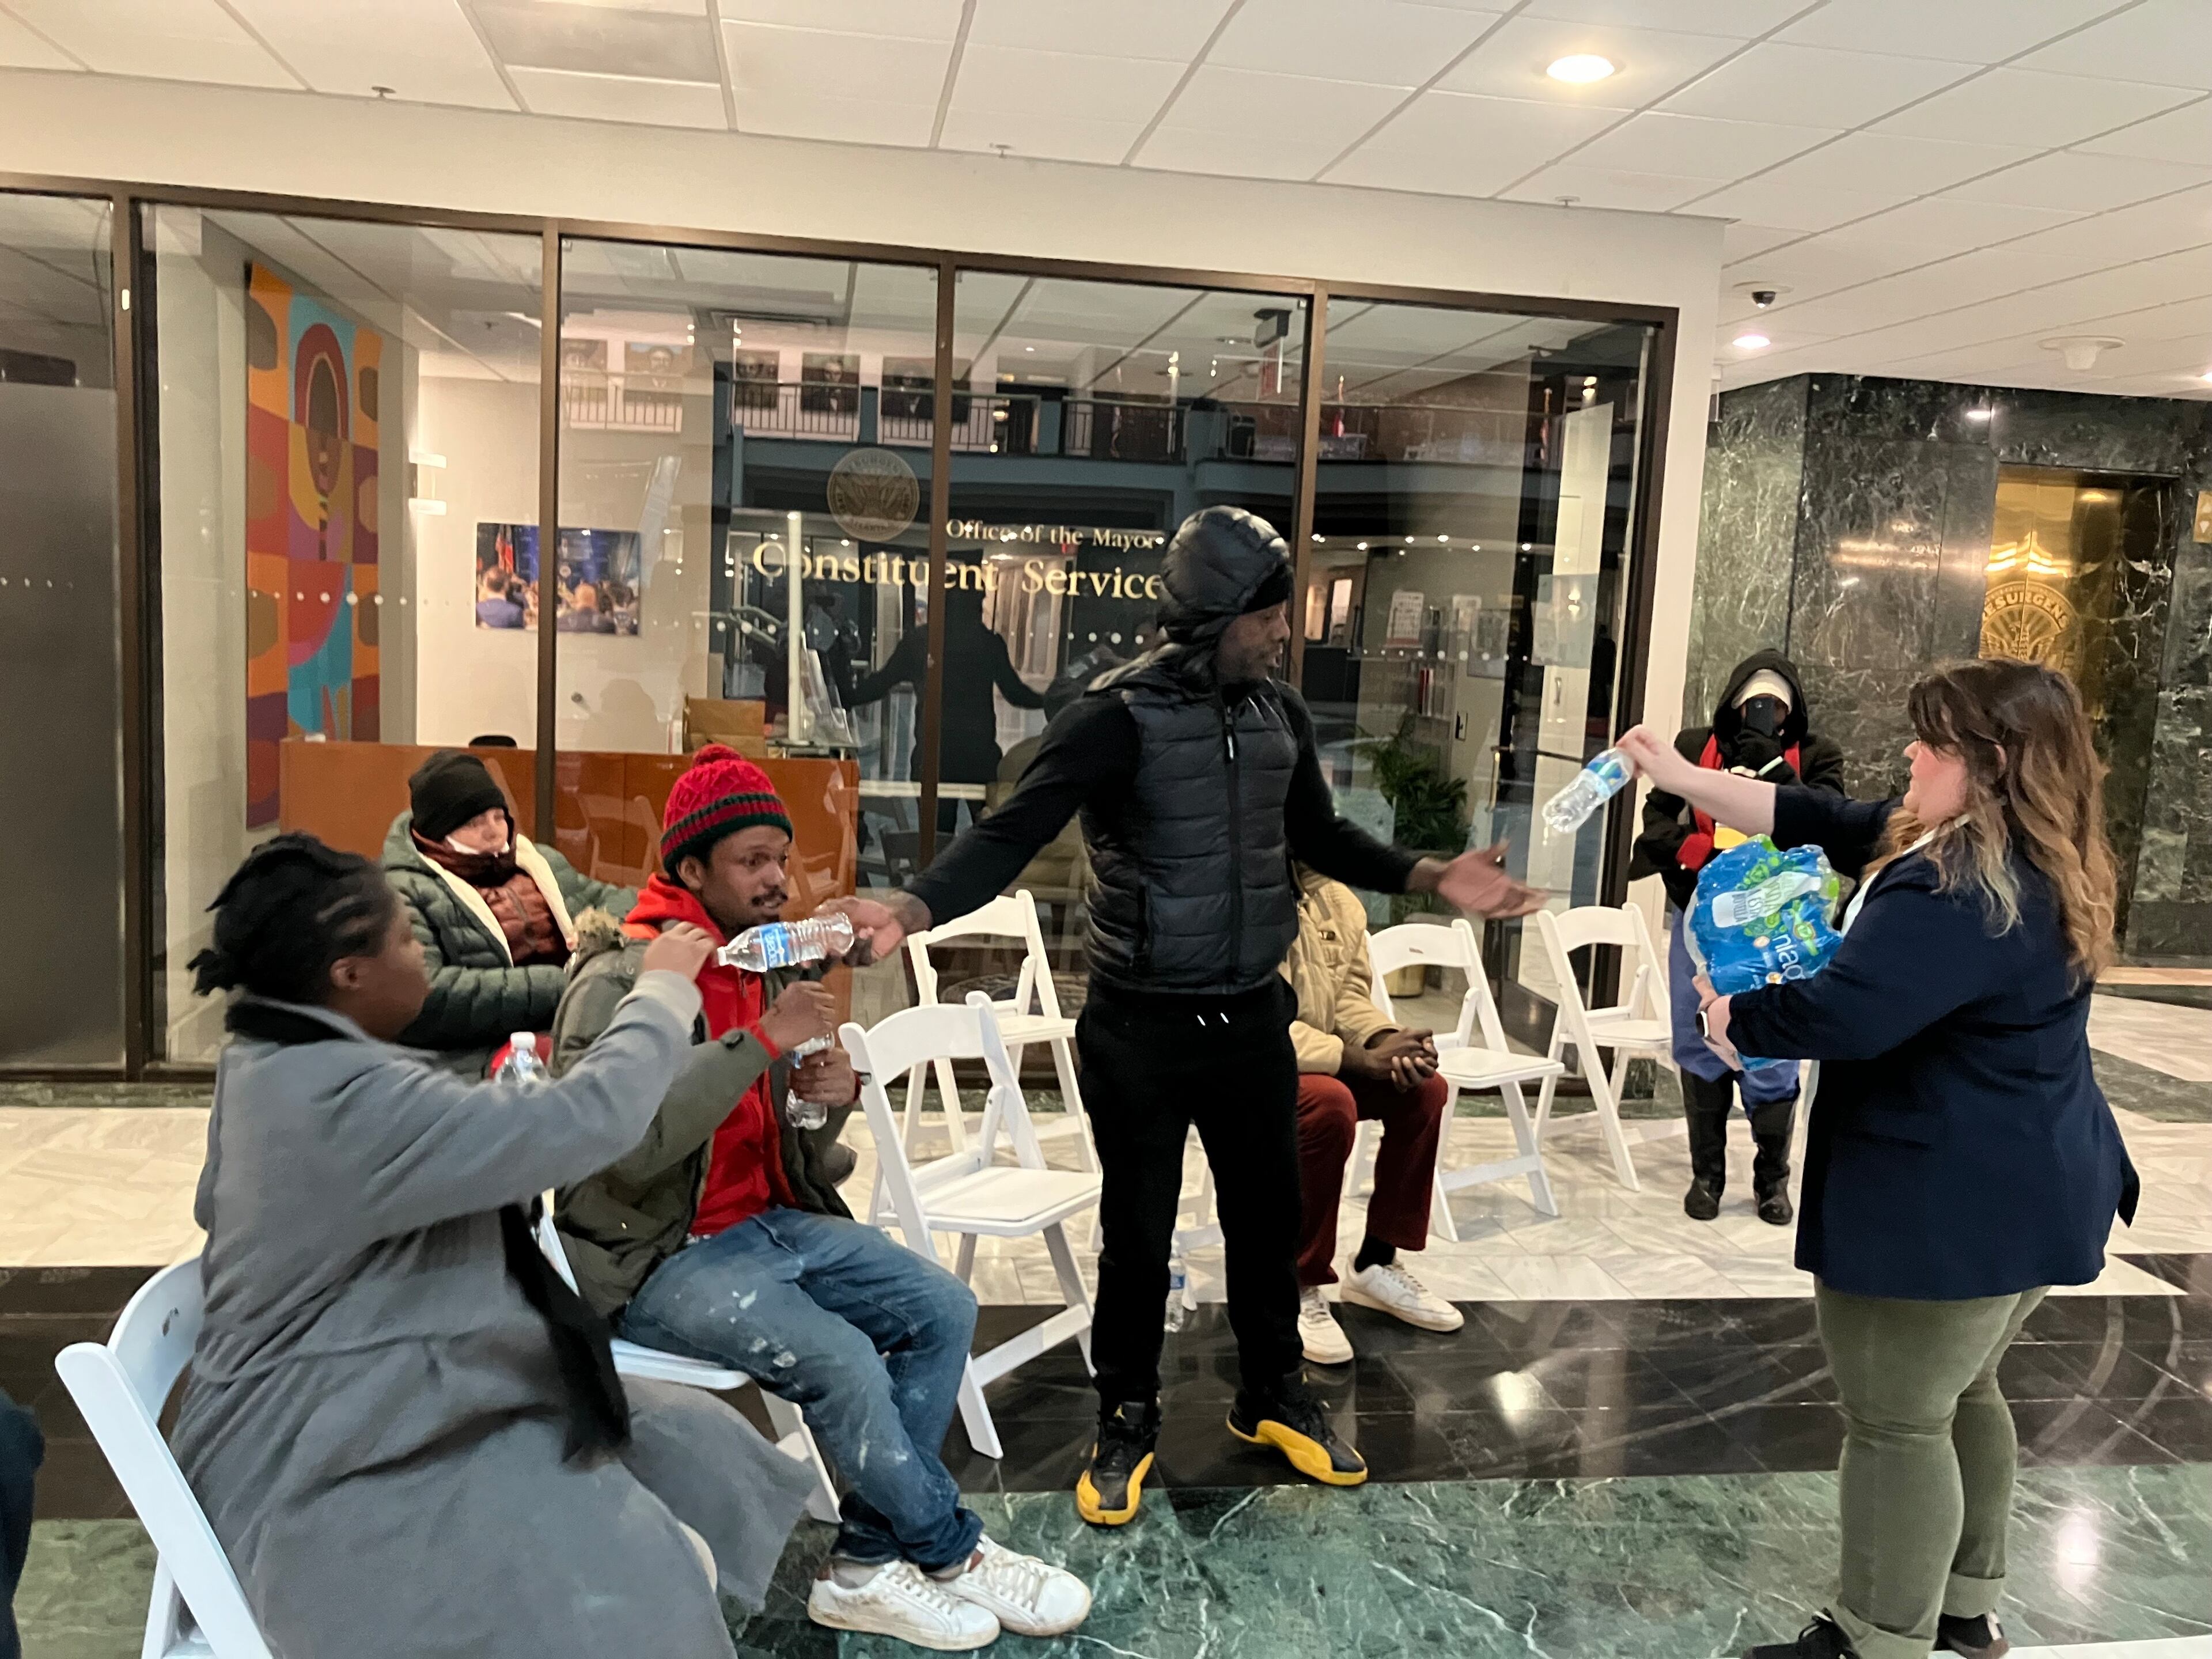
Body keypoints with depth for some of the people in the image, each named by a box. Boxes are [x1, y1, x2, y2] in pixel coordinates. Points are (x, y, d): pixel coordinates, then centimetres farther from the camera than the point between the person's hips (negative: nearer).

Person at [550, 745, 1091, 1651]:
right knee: (838, 1357, -26)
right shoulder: (617, 981, -15)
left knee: (942, 1309, -8)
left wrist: (828, 1101, -9)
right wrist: (760, 1042, -29)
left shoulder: (773, 969, 8)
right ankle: (953, 1553, 0)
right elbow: (623, 1145, -30)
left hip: (772, 1222, 8)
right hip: (660, 1256, -8)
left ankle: (864, 1565, 0)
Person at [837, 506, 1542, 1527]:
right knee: (1137, 1235, 9)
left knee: (1268, 1217, 18)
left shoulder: (1278, 712, 2)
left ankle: (1273, 1398, 41)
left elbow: (1319, 836, 17)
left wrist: (1431, 879, 8)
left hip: (1253, 1019, 5)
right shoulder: (1119, 716, -17)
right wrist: (914, 908, -39)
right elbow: (1012, 834, -23)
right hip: (1143, 1028, -5)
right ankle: (1126, 1425, 31)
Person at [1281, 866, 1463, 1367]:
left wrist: (1391, 1044, -19)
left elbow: (1351, 996, 3)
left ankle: (1376, 1264, 6)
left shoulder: (1338, 902, 0)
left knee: (1425, 1089, -7)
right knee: (1331, 1103, -34)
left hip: (1316, 1060, 8)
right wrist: (1366, 1060, -29)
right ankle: (1298, 1289, -17)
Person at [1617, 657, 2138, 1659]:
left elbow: (1840, 1014, -33)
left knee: (1896, 1422, 3)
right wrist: (1679, 778, 8)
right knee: (1957, 1396, 24)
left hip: (1950, 1202, -11)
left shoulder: (1961, 889, -27)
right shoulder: (2028, 858, 9)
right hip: (2023, 1189, 11)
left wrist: (1728, 1017, -12)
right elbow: (1818, 820, 10)